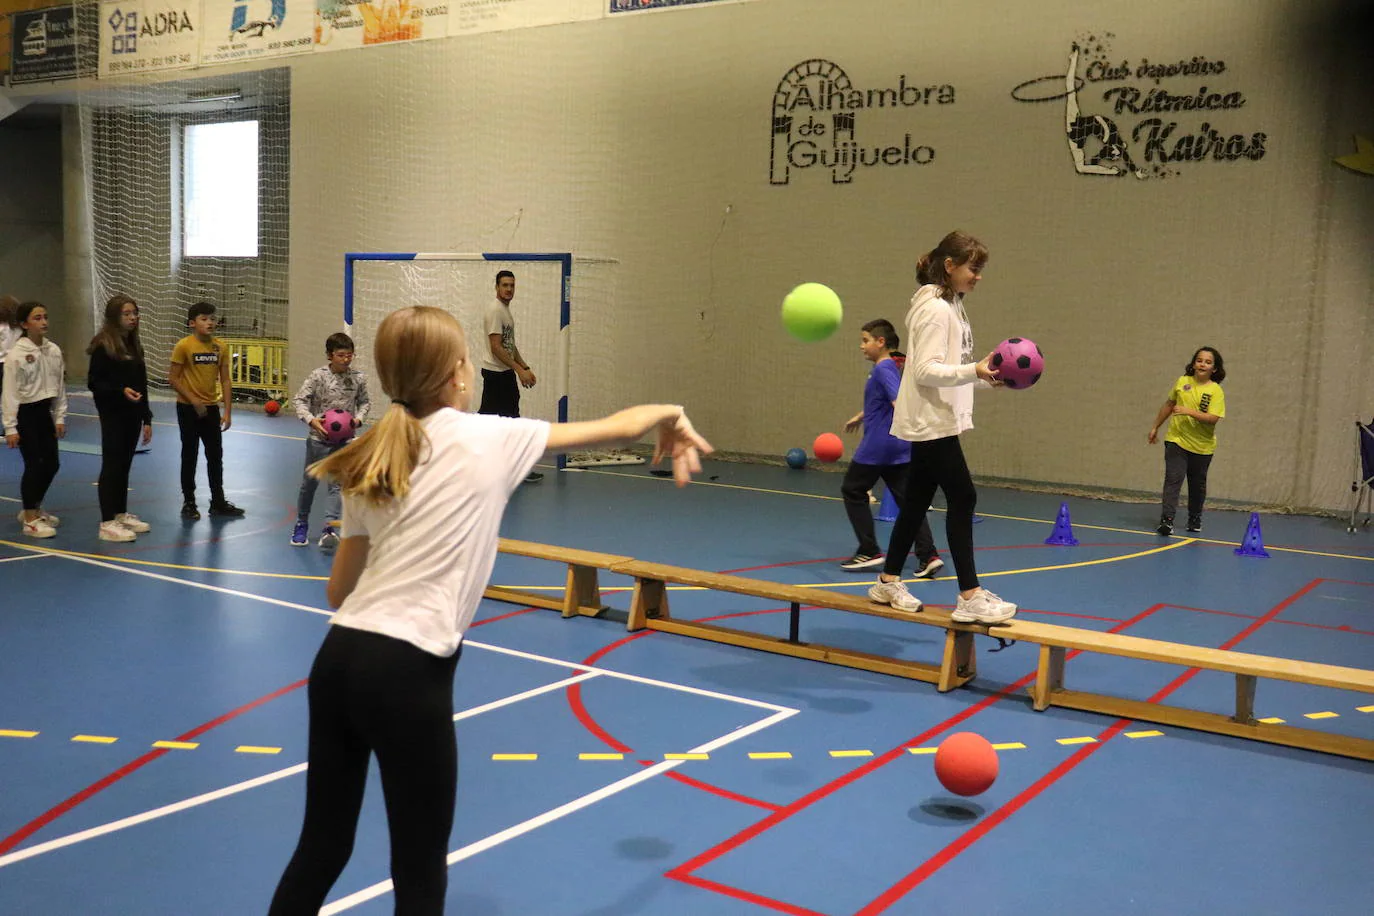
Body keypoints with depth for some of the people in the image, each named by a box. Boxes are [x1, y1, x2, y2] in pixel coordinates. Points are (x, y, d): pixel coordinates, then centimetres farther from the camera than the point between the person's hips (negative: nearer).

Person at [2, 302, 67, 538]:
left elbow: (60, 385, 10)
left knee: (51, 464, 11)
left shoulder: (53, 350, 3)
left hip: (44, 412, 6)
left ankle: (33, 509, 31)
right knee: (34, 465, -6)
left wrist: (60, 417, 9)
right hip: (24, 413, -6)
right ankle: (30, 520, 5)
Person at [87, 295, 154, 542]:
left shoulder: (134, 345, 12)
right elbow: (93, 382, -12)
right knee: (111, 466, -4)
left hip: (133, 415, 7)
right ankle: (107, 523, 0)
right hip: (113, 415, -7)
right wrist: (121, 390, -26)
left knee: (124, 465, 13)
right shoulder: (103, 346, -10)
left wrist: (146, 419, 14)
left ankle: (121, 514, 24)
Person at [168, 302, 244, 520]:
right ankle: (188, 503, 14)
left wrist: (227, 411, -2)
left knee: (216, 455, 10)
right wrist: (194, 400, -16)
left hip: (211, 407, 4)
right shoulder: (184, 346, -12)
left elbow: (225, 380, 3)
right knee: (190, 455, 4)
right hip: (188, 409, -4)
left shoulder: (219, 347, 0)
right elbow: (173, 378, -10)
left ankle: (218, 502, 20)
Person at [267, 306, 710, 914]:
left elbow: (338, 592, 16)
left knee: (321, 849, 18)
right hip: (406, 674, -6)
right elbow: (619, 427, 8)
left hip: (339, 660, 6)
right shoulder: (493, 439, -4)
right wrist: (670, 415, 28)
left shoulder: (373, 465, 12)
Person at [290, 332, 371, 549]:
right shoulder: (318, 376, -9)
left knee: (336, 485, -10)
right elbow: (300, 399, -7)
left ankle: (329, 529, -17)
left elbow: (364, 402, 11)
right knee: (309, 482, 12)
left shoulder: (358, 378, -3)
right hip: (319, 438, 0)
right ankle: (301, 524, 30)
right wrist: (311, 420, -22)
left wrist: (358, 419, -7)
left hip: (344, 439, 1)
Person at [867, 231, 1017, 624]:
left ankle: (888, 582, 23)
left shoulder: (951, 306, 15)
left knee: (917, 501, 13)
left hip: (935, 421, 10)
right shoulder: (934, 308, -15)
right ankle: (970, 596, -6)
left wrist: (986, 375, 8)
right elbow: (925, 370, -22)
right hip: (930, 421, -10)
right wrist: (974, 370, -30)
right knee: (962, 498, -9)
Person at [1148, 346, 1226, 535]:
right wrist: (1156, 427, 20)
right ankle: (1166, 520, -19)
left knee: (1197, 484, 14)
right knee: (1173, 479, -13)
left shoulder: (1216, 391, -9)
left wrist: (1189, 411, -31)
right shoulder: (1182, 381, 1)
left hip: (1202, 446, -1)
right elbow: (1169, 404, 15)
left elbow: (1213, 418, -20)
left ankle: (1195, 519, 33)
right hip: (1177, 440, 1)